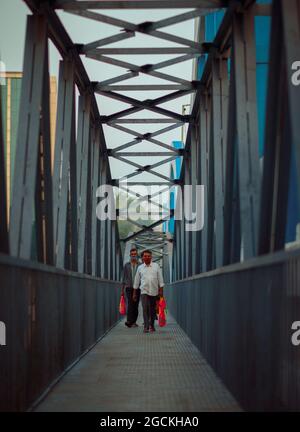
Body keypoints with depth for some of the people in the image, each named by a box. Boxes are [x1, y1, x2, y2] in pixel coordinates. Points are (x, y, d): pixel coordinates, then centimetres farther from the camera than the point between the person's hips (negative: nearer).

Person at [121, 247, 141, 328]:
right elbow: (124, 278, 9)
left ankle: (134, 322, 14)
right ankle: (129, 321, -21)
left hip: (137, 288, 1)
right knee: (130, 303, -15)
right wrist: (122, 290, 6)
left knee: (136, 305, 3)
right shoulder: (126, 265, 7)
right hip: (129, 288, -1)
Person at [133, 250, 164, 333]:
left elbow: (160, 279, 5)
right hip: (144, 291, -1)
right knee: (145, 309, -13)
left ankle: (152, 325, 24)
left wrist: (161, 290, -1)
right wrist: (134, 293, 11)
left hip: (154, 291, 1)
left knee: (152, 310, 8)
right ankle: (146, 327, -15)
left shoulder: (156, 266, 5)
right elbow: (136, 281, 12)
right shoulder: (140, 268, 7)